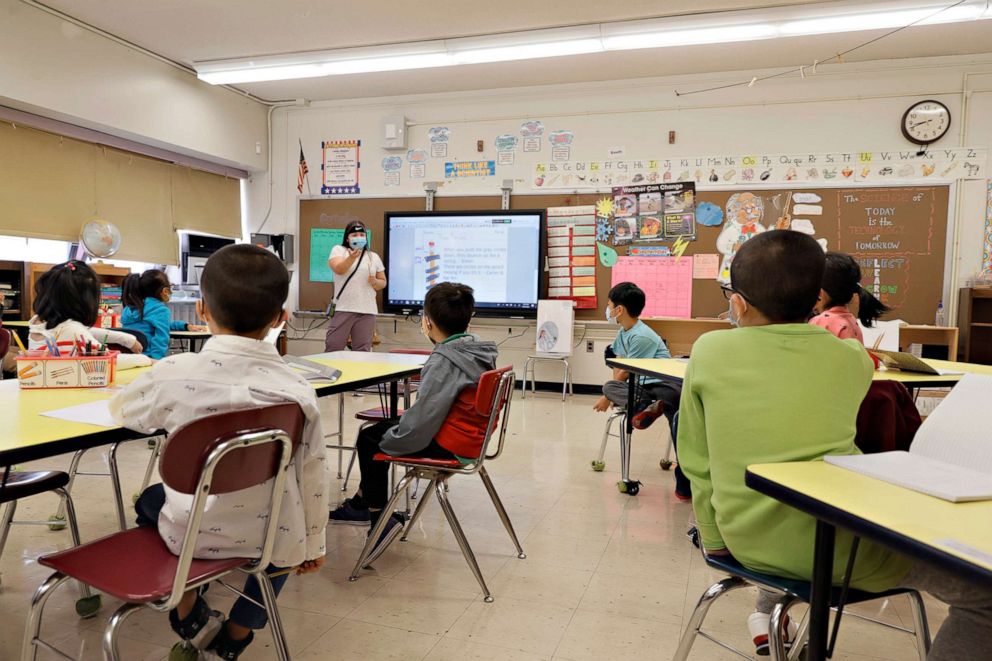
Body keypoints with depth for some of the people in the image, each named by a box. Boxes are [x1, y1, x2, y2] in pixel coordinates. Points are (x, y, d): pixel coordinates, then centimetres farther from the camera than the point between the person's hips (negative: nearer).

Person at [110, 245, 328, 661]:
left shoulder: (174, 373, -15)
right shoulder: (296, 389, -15)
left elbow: (122, 411, 7)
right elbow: (313, 476, -7)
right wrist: (313, 543, 10)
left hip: (191, 533, 0)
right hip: (272, 540, 0)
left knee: (150, 500, 32)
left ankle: (191, 619, 32)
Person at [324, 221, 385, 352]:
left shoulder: (374, 257, 15)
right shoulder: (338, 250, 6)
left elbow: (383, 282, 18)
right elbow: (338, 269, -13)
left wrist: (375, 282, -5)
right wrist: (352, 257, -30)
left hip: (367, 311, 3)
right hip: (343, 309, -2)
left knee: (363, 352, 3)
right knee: (333, 349, -4)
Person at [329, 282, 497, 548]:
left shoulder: (444, 360, -25)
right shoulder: (480, 351, 1)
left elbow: (419, 423, -24)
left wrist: (389, 438, -5)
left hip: (448, 445, -9)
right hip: (470, 437, 9)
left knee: (369, 439, 10)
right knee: (383, 428, 24)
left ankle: (379, 517, 21)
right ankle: (361, 504, 37)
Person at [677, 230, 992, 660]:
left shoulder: (708, 350, -2)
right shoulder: (852, 357, 0)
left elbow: (696, 462, 2)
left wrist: (715, 539, 12)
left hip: (748, 540, 4)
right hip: (837, 544, -3)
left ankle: (767, 615, 42)